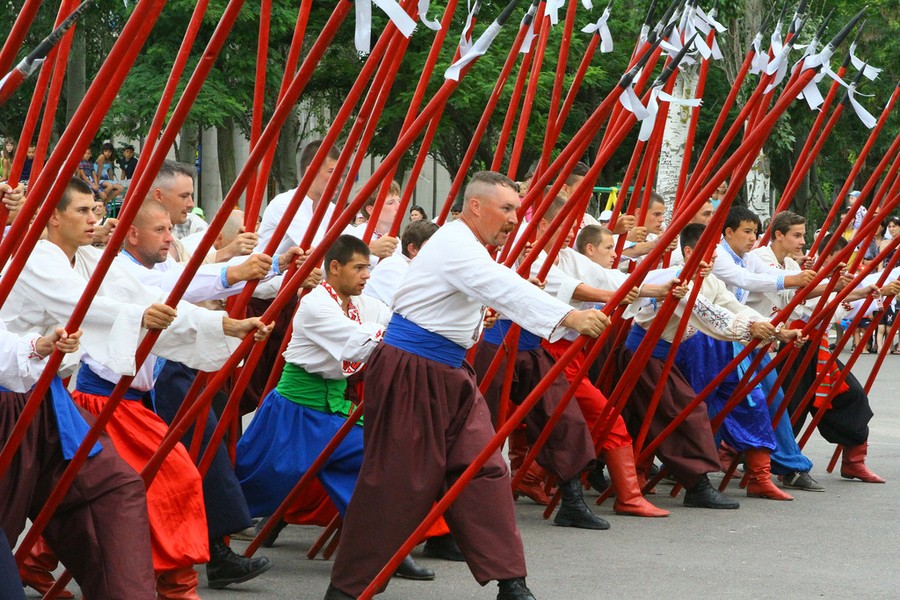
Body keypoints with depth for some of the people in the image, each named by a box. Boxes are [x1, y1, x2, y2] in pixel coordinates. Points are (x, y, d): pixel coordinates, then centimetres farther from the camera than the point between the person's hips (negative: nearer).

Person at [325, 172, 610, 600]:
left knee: (483, 470, 2)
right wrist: (569, 317, -40)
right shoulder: (454, 245, -17)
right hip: (409, 373, -10)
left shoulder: (468, 248, 15)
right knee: (395, 480, -6)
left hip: (449, 374, 10)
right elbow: (504, 289, -30)